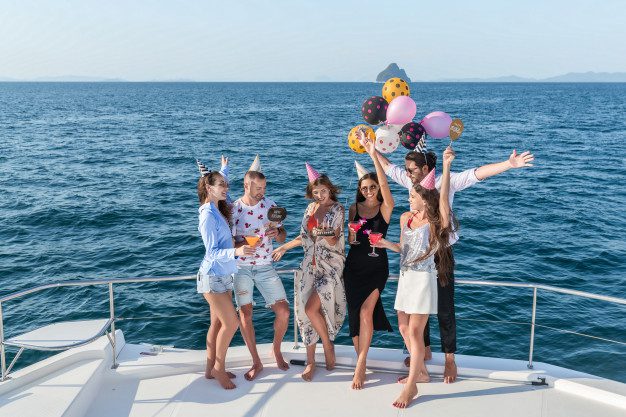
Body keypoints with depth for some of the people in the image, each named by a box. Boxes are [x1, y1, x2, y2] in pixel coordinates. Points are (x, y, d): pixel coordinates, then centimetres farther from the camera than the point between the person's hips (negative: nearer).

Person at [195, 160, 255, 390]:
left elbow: (219, 185, 31)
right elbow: (212, 253, -22)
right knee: (231, 323, -7)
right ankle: (218, 367, 10)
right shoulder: (208, 215, -18)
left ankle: (211, 368, 23)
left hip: (223, 276, 9)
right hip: (213, 277, -9)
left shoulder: (217, 211, 7)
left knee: (218, 323, 13)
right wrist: (236, 251, -37)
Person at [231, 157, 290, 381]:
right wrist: (242, 244, -23)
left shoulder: (270, 205, -2)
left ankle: (276, 350, 22)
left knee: (283, 311, -6)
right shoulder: (232, 209, -7)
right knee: (245, 314, -2)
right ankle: (256, 362, 16)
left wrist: (277, 233, -20)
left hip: (265, 267, 2)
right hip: (241, 268, -1)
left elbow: (283, 237, 4)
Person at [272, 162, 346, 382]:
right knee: (305, 311, 1)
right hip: (310, 264, 5)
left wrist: (325, 234, -31)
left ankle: (328, 346, 10)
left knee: (311, 308, -16)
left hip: (330, 265, -5)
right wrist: (284, 247, 23)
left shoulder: (337, 209, -5)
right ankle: (310, 361, 11)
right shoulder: (311, 208, 10)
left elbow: (333, 241, -11)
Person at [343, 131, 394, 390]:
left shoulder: (385, 208, -6)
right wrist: (349, 236, -16)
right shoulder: (354, 209, 2)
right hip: (354, 268, 3)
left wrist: (374, 155, -35)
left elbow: (385, 185, -25)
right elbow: (346, 238, 10)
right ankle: (361, 363, 21)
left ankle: (360, 365, -3)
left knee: (366, 311, -14)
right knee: (355, 313, 5)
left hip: (377, 268, -3)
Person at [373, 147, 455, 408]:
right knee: (404, 329, 13)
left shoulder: (435, 221, -12)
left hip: (423, 279, -7)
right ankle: (420, 372, 32)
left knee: (415, 331, -6)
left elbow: (444, 197, -28)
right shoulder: (405, 218, 6)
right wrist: (388, 245, -3)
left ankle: (411, 385, 4)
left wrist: (446, 166, -33)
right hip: (405, 277, 7)